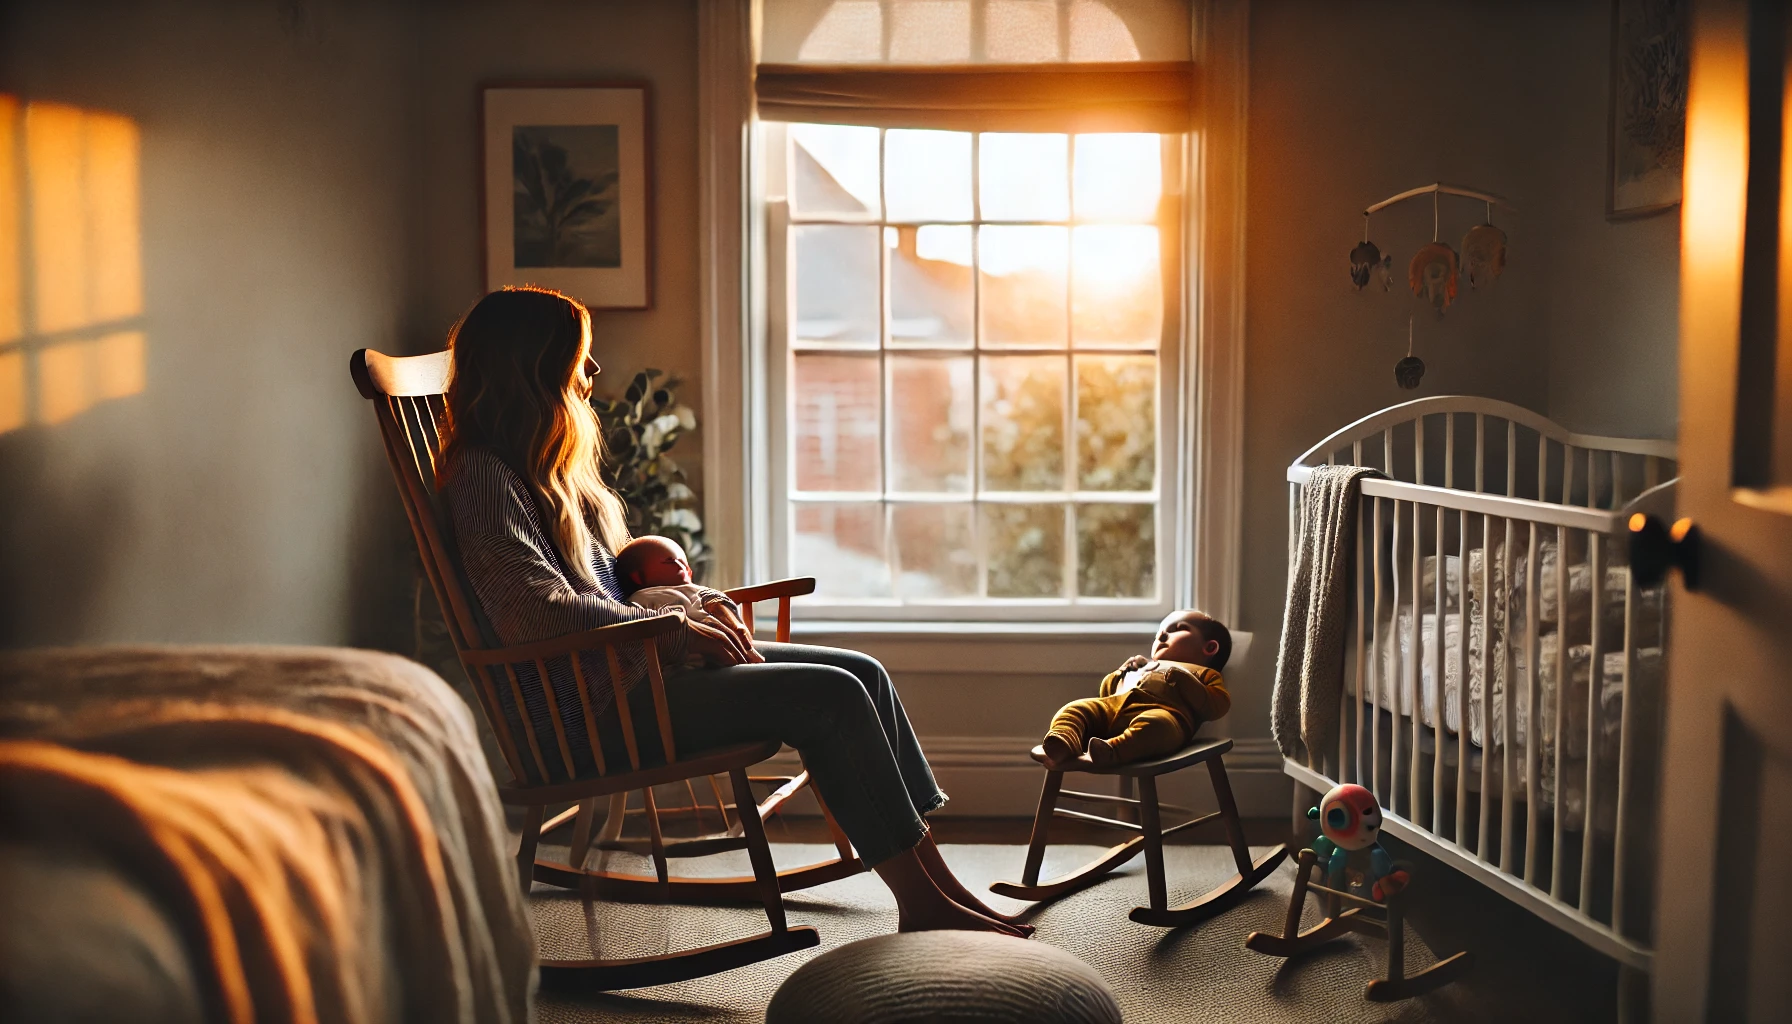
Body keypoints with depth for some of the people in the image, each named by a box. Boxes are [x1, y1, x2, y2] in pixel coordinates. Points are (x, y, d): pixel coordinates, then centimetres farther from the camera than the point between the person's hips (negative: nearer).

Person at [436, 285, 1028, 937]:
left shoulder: (543, 467, 19)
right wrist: (678, 630, -16)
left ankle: (936, 879, -2)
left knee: (861, 672, -3)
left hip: (631, 667, 10)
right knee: (831, 697, -20)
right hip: (586, 710, -10)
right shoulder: (483, 476, -12)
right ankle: (921, 904, -11)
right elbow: (539, 611, -23)